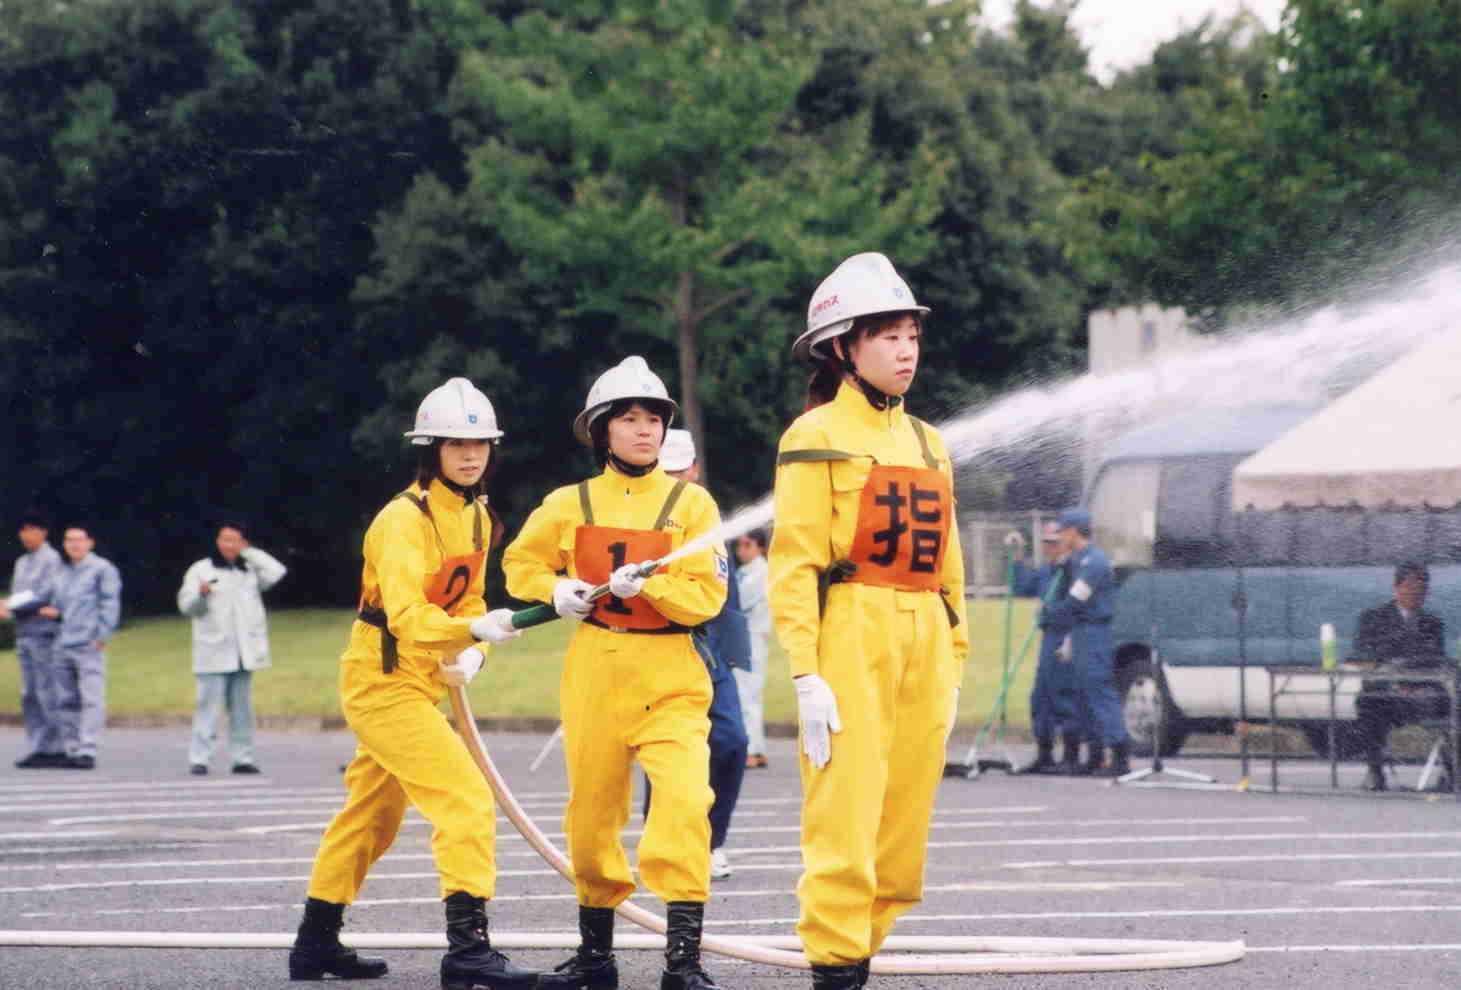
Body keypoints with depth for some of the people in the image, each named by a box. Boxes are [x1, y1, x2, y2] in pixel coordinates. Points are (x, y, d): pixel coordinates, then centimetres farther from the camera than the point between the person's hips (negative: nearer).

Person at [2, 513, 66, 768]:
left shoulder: (51, 559, -5)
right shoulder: (22, 562, 19)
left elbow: (45, 594, -14)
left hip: (44, 631, -8)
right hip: (23, 632, 8)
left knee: (47, 692, -9)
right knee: (29, 694, 7)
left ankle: (56, 749, -8)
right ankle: (36, 748, 11)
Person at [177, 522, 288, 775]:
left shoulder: (249, 570, 13)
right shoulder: (201, 570, 0)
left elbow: (276, 572, -1)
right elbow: (186, 605, -5)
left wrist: (248, 552, 2)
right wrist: (201, 593, -26)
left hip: (243, 652, 4)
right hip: (214, 652, -4)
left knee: (241, 707, 9)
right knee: (208, 705, -9)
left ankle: (243, 757, 14)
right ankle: (198, 758, -10)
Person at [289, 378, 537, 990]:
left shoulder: (477, 517, 8)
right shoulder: (405, 519, -20)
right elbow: (407, 615, -31)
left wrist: (472, 653, -5)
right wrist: (475, 629, -46)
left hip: (419, 684, 10)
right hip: (385, 681, -10)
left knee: (371, 818, 20)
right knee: (467, 799, -20)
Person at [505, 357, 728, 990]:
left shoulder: (690, 503, 0)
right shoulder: (571, 505, 6)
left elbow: (706, 598, -6)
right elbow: (520, 564, 20)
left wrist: (647, 585, -21)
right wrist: (554, 591, 0)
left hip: (670, 678, -3)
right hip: (593, 672, 3)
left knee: (684, 797, -21)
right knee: (592, 810, 10)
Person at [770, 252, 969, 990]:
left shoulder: (928, 444, 18)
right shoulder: (816, 436, -1)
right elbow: (794, 563, -7)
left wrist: (952, 670, 16)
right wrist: (805, 675, -15)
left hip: (923, 646, 6)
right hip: (850, 637, -6)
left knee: (903, 828, 5)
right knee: (845, 819, -11)